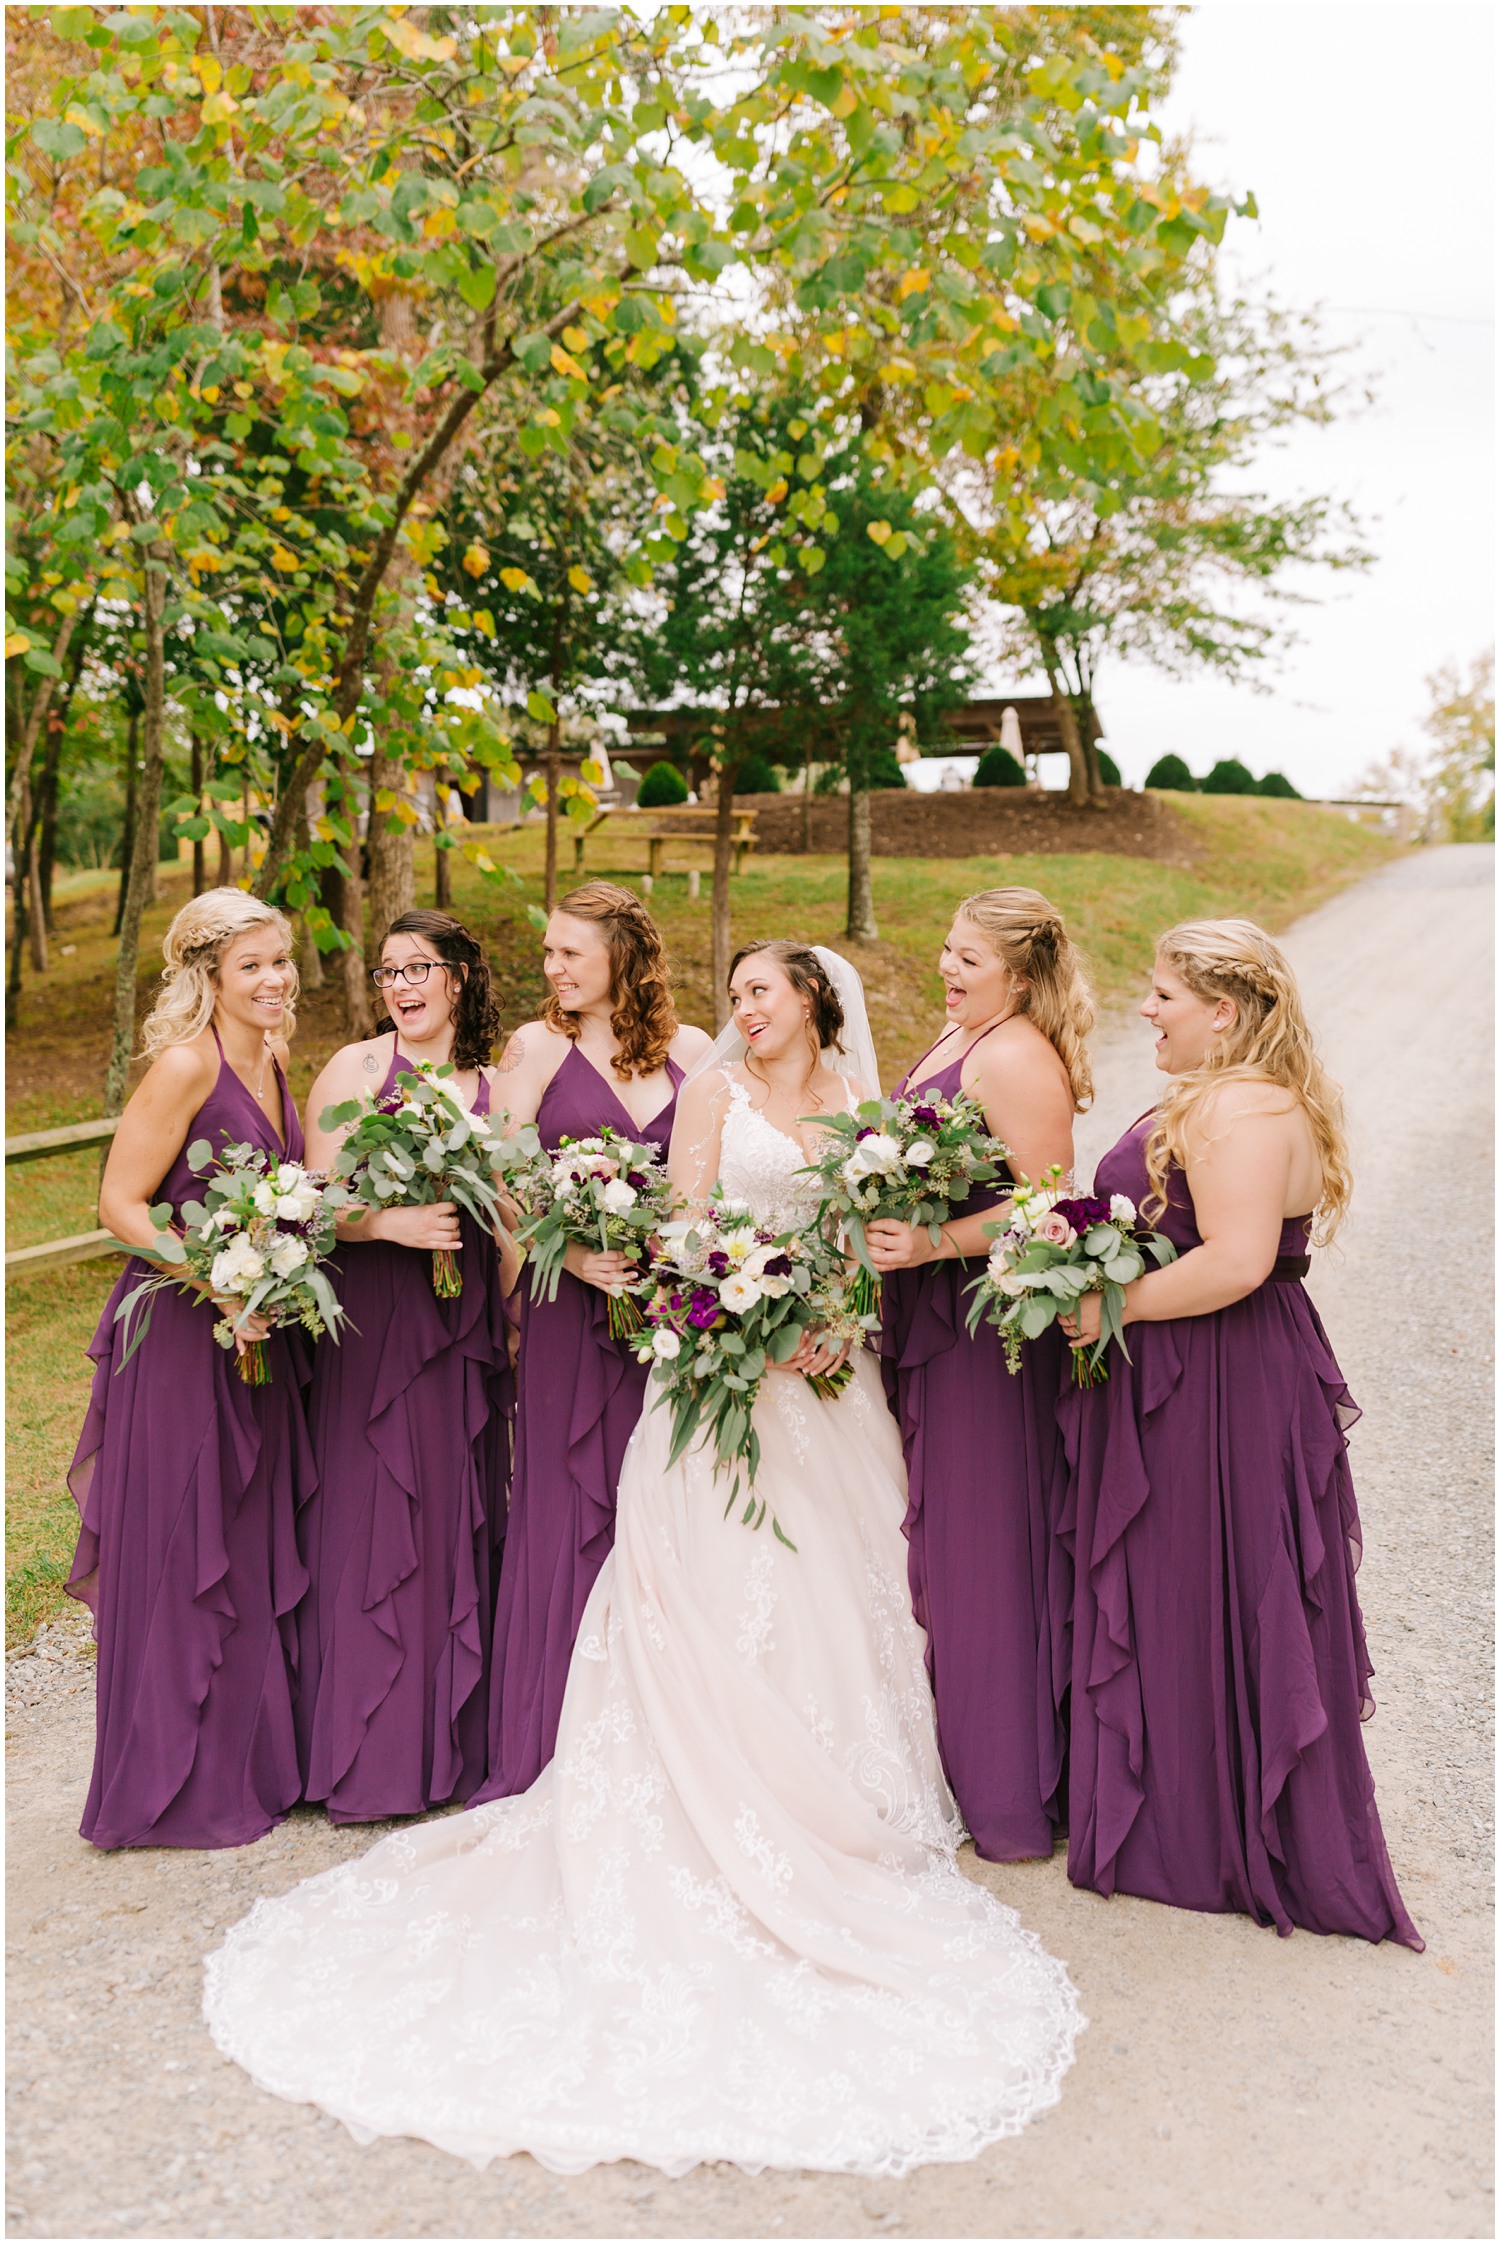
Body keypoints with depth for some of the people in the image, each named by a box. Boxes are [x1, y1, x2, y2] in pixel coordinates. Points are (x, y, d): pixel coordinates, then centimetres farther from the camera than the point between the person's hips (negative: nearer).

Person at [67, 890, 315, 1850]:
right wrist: (219, 1287, -24)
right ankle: (177, 1783, 20)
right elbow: (122, 1204, -17)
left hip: (258, 1334, 8)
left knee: (256, 1545, 16)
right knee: (180, 1552, 3)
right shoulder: (186, 1064, -16)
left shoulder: (274, 1062, 8)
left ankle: (255, 1757, 32)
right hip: (179, 1333, -8)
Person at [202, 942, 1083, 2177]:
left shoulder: (857, 1096, 10)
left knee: (830, 1588, 7)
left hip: (829, 1368, 3)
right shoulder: (715, 1089, 2)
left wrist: (834, 1320, -9)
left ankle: (835, 1803, 18)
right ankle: (719, 1820, 7)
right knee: (717, 1592, -2)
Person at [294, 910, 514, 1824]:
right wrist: (393, 1223, -21)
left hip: (466, 1328, 4)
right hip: (372, 1320, -4)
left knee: (461, 1516, 9)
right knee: (372, 1522, 0)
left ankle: (456, 1739, 23)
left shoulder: (493, 1084, 10)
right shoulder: (354, 1069, -1)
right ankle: (369, 1754, 14)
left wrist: (515, 1319, 6)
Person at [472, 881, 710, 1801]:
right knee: (570, 1511, 2)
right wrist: (571, 1252, -16)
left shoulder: (691, 1051, 8)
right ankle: (555, 1751, 14)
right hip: (571, 1306, -2)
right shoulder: (538, 1046, 3)